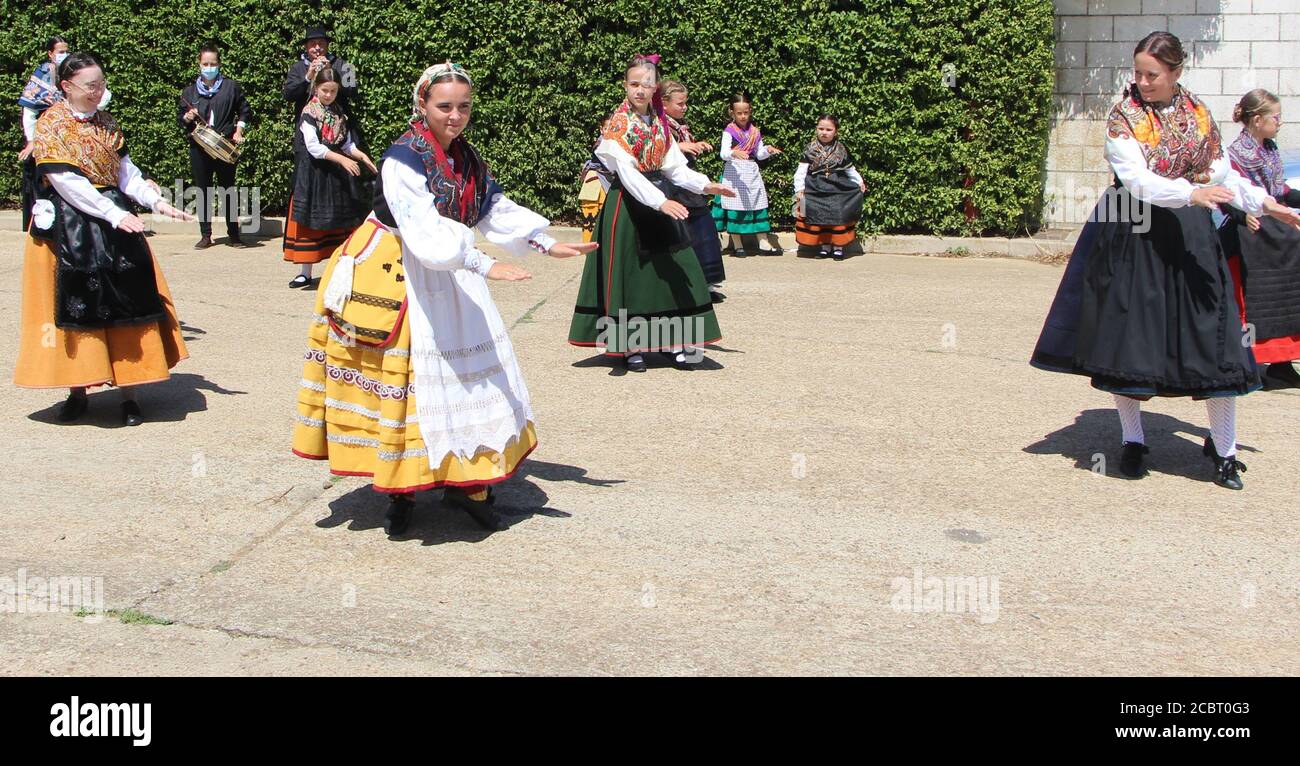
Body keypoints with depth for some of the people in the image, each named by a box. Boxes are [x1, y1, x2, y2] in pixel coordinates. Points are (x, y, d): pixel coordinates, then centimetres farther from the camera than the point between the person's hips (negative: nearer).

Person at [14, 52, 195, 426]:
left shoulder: (105, 123, 10)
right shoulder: (50, 127, -8)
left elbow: (125, 170, 7)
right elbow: (67, 182, -16)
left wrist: (156, 201, -9)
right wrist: (115, 215, -22)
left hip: (114, 221, 5)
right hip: (68, 228, -5)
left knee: (124, 303, 0)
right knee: (76, 304, -1)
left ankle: (128, 392, 4)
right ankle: (77, 391, 10)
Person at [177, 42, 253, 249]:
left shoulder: (231, 86, 6)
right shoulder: (190, 91, 10)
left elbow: (245, 111, 11)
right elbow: (179, 118, 13)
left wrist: (239, 130, -3)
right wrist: (187, 119, -8)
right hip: (199, 148, 2)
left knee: (228, 191, 3)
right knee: (203, 192, 4)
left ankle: (233, 235, 10)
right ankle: (205, 236, 10)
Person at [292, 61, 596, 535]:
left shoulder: (467, 159, 5)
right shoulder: (403, 159, -20)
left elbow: (497, 210, 12)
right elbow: (427, 233, -30)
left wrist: (549, 246, 6)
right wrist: (483, 266, -34)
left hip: (447, 276, 7)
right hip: (394, 279, -7)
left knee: (467, 375, 6)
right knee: (401, 380, -2)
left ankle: (464, 482, 15)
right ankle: (400, 491, 9)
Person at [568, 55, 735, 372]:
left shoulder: (659, 122, 9)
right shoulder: (617, 123, -10)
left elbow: (674, 166, 9)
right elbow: (627, 172, -20)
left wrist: (705, 185, -5)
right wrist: (660, 202, -31)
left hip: (661, 198, 6)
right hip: (629, 201, -6)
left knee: (672, 272, 3)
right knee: (630, 271, -2)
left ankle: (672, 341, 11)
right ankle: (629, 346, 9)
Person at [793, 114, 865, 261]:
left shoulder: (841, 150, 7)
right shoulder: (811, 150, 2)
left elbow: (850, 169, 17)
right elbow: (801, 171, -1)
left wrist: (859, 182, 7)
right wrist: (799, 189, -9)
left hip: (838, 188, 0)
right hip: (816, 189, 0)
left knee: (838, 217, -8)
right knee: (819, 217, -4)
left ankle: (838, 246, 3)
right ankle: (824, 245, 10)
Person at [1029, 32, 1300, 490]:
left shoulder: (1200, 114, 6)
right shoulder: (1123, 118, -6)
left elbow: (1222, 173, 19)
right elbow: (1136, 180, -19)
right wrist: (1190, 193, -32)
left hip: (1191, 236, 3)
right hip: (1132, 238, -3)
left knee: (1214, 339, -1)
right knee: (1127, 336, 0)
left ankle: (1223, 449, 13)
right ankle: (1133, 442, 20)